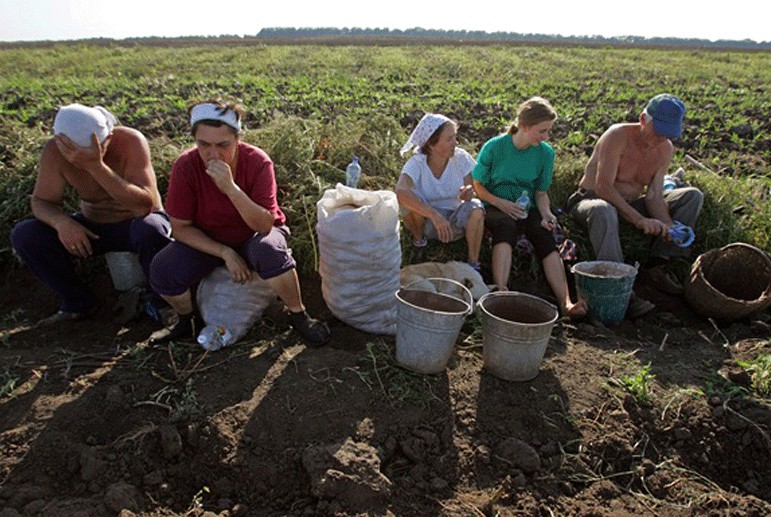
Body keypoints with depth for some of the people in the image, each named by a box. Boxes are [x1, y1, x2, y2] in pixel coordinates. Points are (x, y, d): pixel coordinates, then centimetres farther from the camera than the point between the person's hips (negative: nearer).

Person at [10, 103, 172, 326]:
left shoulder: (130, 141, -27)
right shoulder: (55, 150, -17)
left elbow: (145, 206, -37)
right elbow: (42, 202, -8)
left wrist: (96, 166, -47)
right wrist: (61, 222, -31)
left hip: (137, 224, -4)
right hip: (94, 227, 4)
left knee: (149, 231, -39)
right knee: (23, 235, -15)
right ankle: (79, 302, 2)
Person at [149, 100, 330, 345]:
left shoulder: (257, 162, -24)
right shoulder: (185, 166, -20)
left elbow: (264, 225, -29)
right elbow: (180, 227, -13)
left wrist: (230, 187, -42)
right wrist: (226, 254, -23)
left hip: (253, 236, -2)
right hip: (207, 241, 2)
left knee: (269, 251, -37)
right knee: (162, 271, -23)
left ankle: (299, 316, -12)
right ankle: (189, 320, 10)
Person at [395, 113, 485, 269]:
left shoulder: (460, 157, -12)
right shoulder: (417, 163, -21)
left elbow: (471, 189, -6)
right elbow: (400, 191, -39)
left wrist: (469, 192, -33)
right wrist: (434, 215, -49)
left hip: (454, 222, 1)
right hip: (425, 221, -1)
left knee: (476, 208, -30)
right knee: (410, 199, -31)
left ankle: (473, 264, -14)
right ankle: (419, 242, -3)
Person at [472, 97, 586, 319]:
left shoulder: (545, 153, 3)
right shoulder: (494, 147, -7)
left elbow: (541, 192, 9)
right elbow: (477, 186, -2)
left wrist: (546, 213, -11)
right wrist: (501, 203, -17)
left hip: (527, 208, 3)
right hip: (495, 208, -3)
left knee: (544, 233, -29)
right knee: (508, 225, -38)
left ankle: (566, 303, -42)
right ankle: (501, 291, -53)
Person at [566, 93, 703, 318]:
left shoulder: (666, 149, 2)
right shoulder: (618, 136, -18)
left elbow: (654, 195, -2)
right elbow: (603, 188, -26)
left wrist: (668, 225, -22)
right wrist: (639, 220, -32)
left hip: (628, 205, 7)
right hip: (590, 200, -7)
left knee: (693, 196, -4)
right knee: (604, 210, -44)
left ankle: (657, 265, -12)